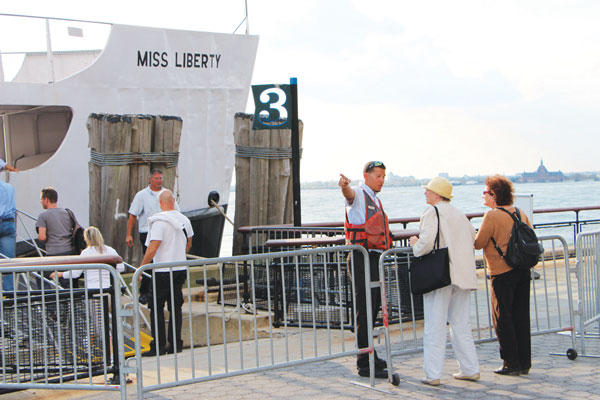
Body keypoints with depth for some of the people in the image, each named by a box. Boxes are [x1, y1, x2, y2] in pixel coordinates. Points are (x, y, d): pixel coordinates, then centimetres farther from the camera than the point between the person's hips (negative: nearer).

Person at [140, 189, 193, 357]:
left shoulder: (159, 222, -16)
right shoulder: (184, 220, 7)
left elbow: (152, 250, -21)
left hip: (163, 272, -7)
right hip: (181, 269, 7)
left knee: (156, 308, 1)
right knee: (175, 307, 12)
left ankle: (158, 346, -1)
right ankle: (175, 344, 13)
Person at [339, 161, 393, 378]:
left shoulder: (375, 200, 22)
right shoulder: (358, 194, -5)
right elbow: (349, 194, -32)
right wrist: (344, 186, -53)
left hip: (374, 258, 9)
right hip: (362, 257, -9)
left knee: (373, 307, 15)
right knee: (365, 309, -10)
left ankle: (368, 357, 25)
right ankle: (366, 364, -9)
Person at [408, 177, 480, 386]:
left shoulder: (432, 212, -9)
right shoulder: (459, 214, 14)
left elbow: (426, 243, -20)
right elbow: (472, 237, 23)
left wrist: (415, 243, 0)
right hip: (463, 274, 7)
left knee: (435, 327, -2)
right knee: (461, 324, 14)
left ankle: (433, 374, -2)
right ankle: (470, 369, 16)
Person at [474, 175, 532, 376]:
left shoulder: (492, 216, -13)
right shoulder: (520, 213, 8)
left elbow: (479, 243, -10)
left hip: (502, 272, -7)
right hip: (522, 270, 7)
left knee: (502, 318, 2)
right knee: (521, 316, 10)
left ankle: (511, 363, 4)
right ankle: (524, 363, 14)